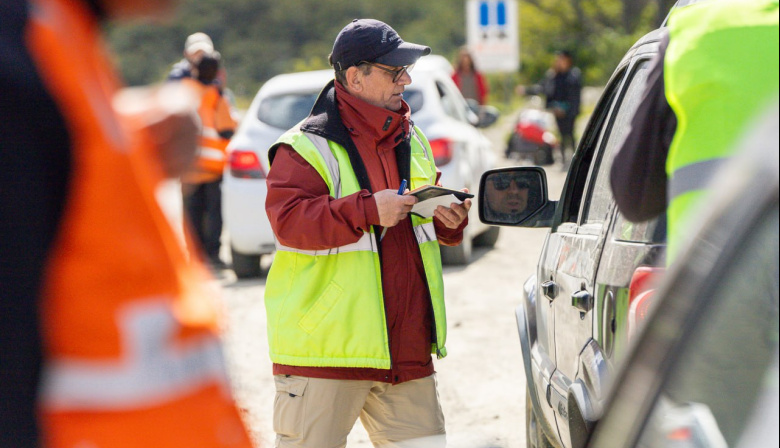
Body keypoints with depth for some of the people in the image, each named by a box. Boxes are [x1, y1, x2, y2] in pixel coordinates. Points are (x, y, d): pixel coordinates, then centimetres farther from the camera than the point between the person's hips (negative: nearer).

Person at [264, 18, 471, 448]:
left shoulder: (412, 141, 16)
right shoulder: (305, 147, -8)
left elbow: (428, 227, 26)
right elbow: (288, 220, -20)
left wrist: (448, 219, 2)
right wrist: (368, 210, -27)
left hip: (406, 346, 7)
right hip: (325, 348, -7)